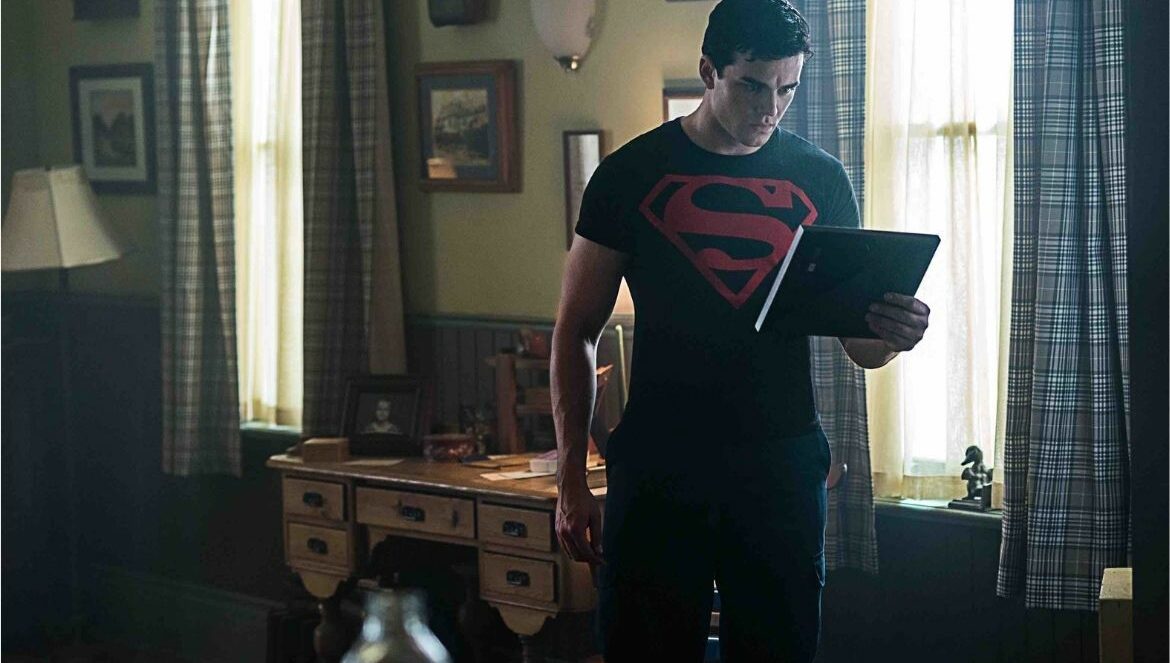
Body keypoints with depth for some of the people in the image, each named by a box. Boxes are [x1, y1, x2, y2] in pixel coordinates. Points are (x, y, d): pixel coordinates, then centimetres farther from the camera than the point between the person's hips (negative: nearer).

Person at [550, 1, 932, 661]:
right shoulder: (631, 174, 0)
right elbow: (577, 332, 4)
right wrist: (572, 477, -3)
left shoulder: (819, 178, 6)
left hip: (783, 465, 2)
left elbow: (860, 345, 9)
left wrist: (893, 334, -15)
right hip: (657, 467, -1)